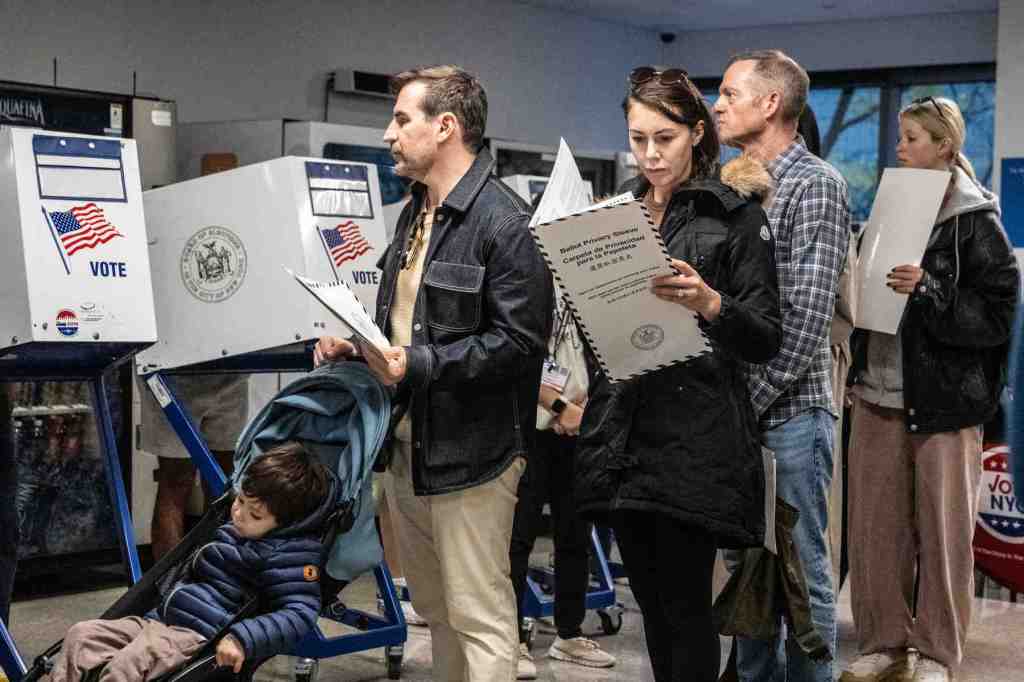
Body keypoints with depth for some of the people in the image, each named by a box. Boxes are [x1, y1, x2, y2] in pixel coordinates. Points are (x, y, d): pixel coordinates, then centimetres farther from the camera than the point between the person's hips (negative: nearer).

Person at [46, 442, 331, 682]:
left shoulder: (291, 553, -14)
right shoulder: (235, 531, 19)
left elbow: (300, 613, -24)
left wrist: (243, 640, -33)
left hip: (201, 638, -10)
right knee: (82, 634, 0)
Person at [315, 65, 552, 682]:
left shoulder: (503, 222, -15)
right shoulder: (416, 212, 15)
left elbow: (518, 342, -21)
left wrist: (417, 366, -24)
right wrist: (354, 342, 9)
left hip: (470, 451, -9)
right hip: (409, 442, 9)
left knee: (478, 615, -3)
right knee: (433, 606, 17)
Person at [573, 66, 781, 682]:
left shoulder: (736, 212, -1)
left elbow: (767, 340, -6)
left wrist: (710, 304, -22)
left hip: (694, 439, -5)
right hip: (623, 433, 6)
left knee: (685, 603, -4)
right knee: (649, 597, 12)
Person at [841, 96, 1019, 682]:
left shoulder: (976, 222, -5)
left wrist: (927, 292, -20)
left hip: (944, 398, -5)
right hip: (881, 391, 5)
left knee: (942, 525, 1)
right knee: (876, 523, 7)